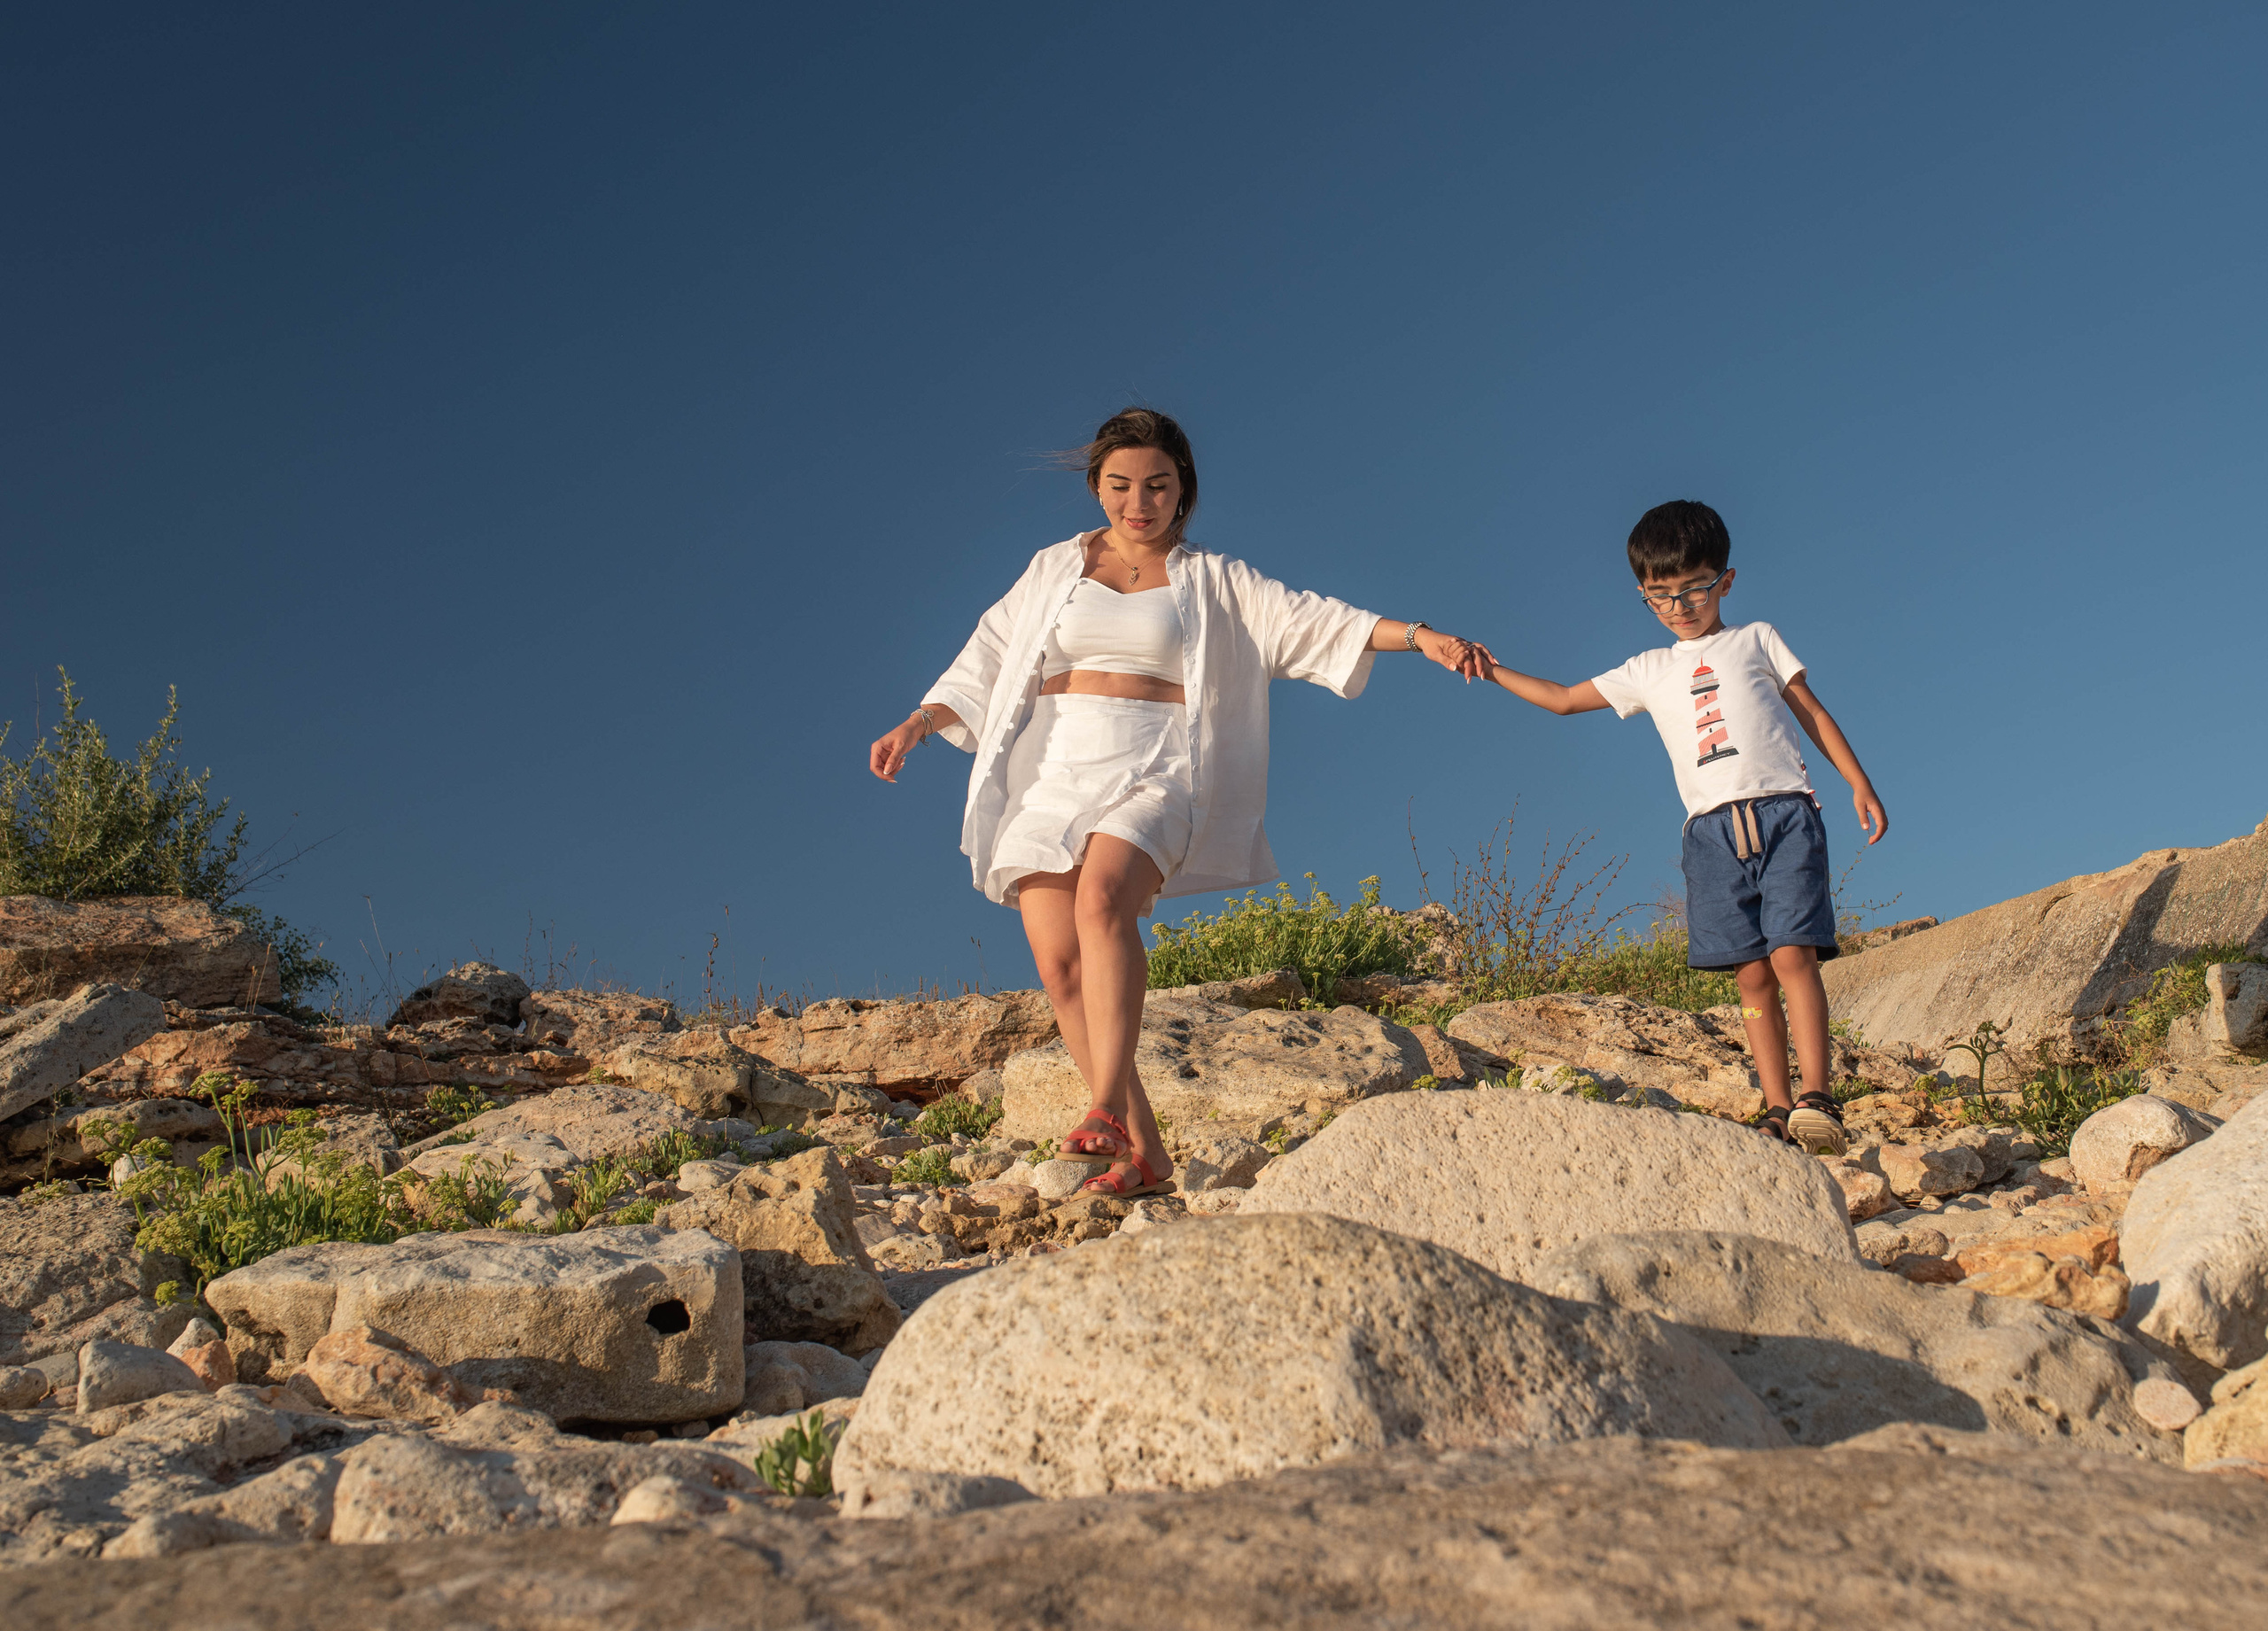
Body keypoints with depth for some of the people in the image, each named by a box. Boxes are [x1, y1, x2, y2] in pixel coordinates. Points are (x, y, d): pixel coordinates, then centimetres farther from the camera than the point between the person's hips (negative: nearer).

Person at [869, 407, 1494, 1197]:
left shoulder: (1214, 581, 14)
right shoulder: (1054, 569, 20)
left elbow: (1315, 621, 4)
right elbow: (986, 663, 20)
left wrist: (1421, 636, -8)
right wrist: (919, 722, 5)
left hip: (1151, 779, -3)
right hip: (1048, 782, 3)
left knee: (1102, 897, -33)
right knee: (1060, 962, -11)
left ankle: (1106, 1109, -35)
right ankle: (1141, 1148, -3)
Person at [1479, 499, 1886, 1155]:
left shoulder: (1756, 640, 15)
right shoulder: (1649, 672, 20)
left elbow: (1813, 712, 15)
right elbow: (1563, 699, 24)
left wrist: (1860, 783, 8)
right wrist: (1486, 668, 17)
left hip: (1783, 813, -2)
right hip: (1714, 831, 3)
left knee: (1791, 954, -17)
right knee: (1752, 974, -1)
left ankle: (1817, 1101, -20)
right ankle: (1778, 1112, -1)